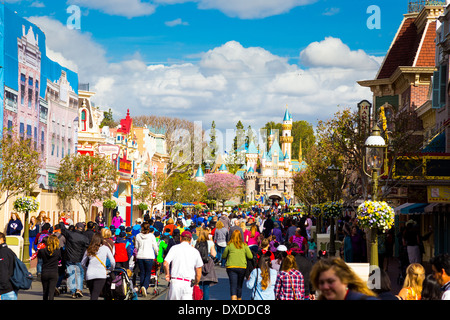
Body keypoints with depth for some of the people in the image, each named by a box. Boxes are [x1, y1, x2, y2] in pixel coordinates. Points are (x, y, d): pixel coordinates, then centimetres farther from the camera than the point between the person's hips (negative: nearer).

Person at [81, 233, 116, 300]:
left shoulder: (88, 250, 11)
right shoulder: (105, 248, 5)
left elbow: (82, 263, 16)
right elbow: (113, 262, 6)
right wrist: (111, 269, 26)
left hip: (89, 275, 3)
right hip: (101, 275, -3)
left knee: (93, 295, 16)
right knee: (95, 297, -13)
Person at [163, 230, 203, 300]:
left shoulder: (174, 248, 4)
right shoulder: (195, 251, 8)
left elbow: (165, 263, -8)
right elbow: (199, 272, 9)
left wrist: (167, 274, 10)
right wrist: (196, 284, 22)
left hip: (175, 281, 0)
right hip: (188, 284, 0)